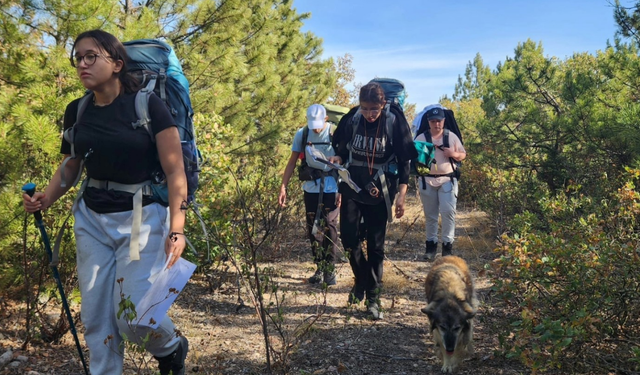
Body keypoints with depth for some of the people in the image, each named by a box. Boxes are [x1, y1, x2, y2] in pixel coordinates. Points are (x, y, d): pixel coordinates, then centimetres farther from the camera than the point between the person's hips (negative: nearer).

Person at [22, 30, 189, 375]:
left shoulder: (148, 105, -11)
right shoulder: (77, 111, 5)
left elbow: (175, 171, -12)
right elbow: (70, 166, 18)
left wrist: (176, 230, -20)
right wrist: (46, 199, -2)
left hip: (143, 218, -5)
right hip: (91, 220, 5)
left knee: (133, 315, -9)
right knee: (96, 316, 6)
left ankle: (173, 347, 24)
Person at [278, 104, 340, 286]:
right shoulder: (302, 134, 0)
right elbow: (292, 162, 5)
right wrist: (283, 187, -2)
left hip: (331, 188, -3)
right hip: (310, 188, 3)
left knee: (330, 227, -3)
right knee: (313, 229, 8)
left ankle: (330, 269, 7)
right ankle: (319, 268, 20)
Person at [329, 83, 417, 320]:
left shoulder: (395, 123, -10)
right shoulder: (351, 120, -3)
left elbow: (404, 161, -6)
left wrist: (401, 196, -10)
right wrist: (338, 159, -12)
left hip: (380, 191, -2)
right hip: (352, 187, 2)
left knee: (376, 245, 3)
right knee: (348, 236, -7)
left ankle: (373, 298, 16)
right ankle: (361, 279, 20)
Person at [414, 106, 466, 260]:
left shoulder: (452, 136, 5)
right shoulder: (421, 138, 3)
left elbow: (463, 155, 10)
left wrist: (454, 154, -11)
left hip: (448, 180, 0)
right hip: (427, 181, 0)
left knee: (448, 212, -6)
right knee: (430, 214, 7)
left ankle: (447, 244, 3)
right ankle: (431, 244, 16)